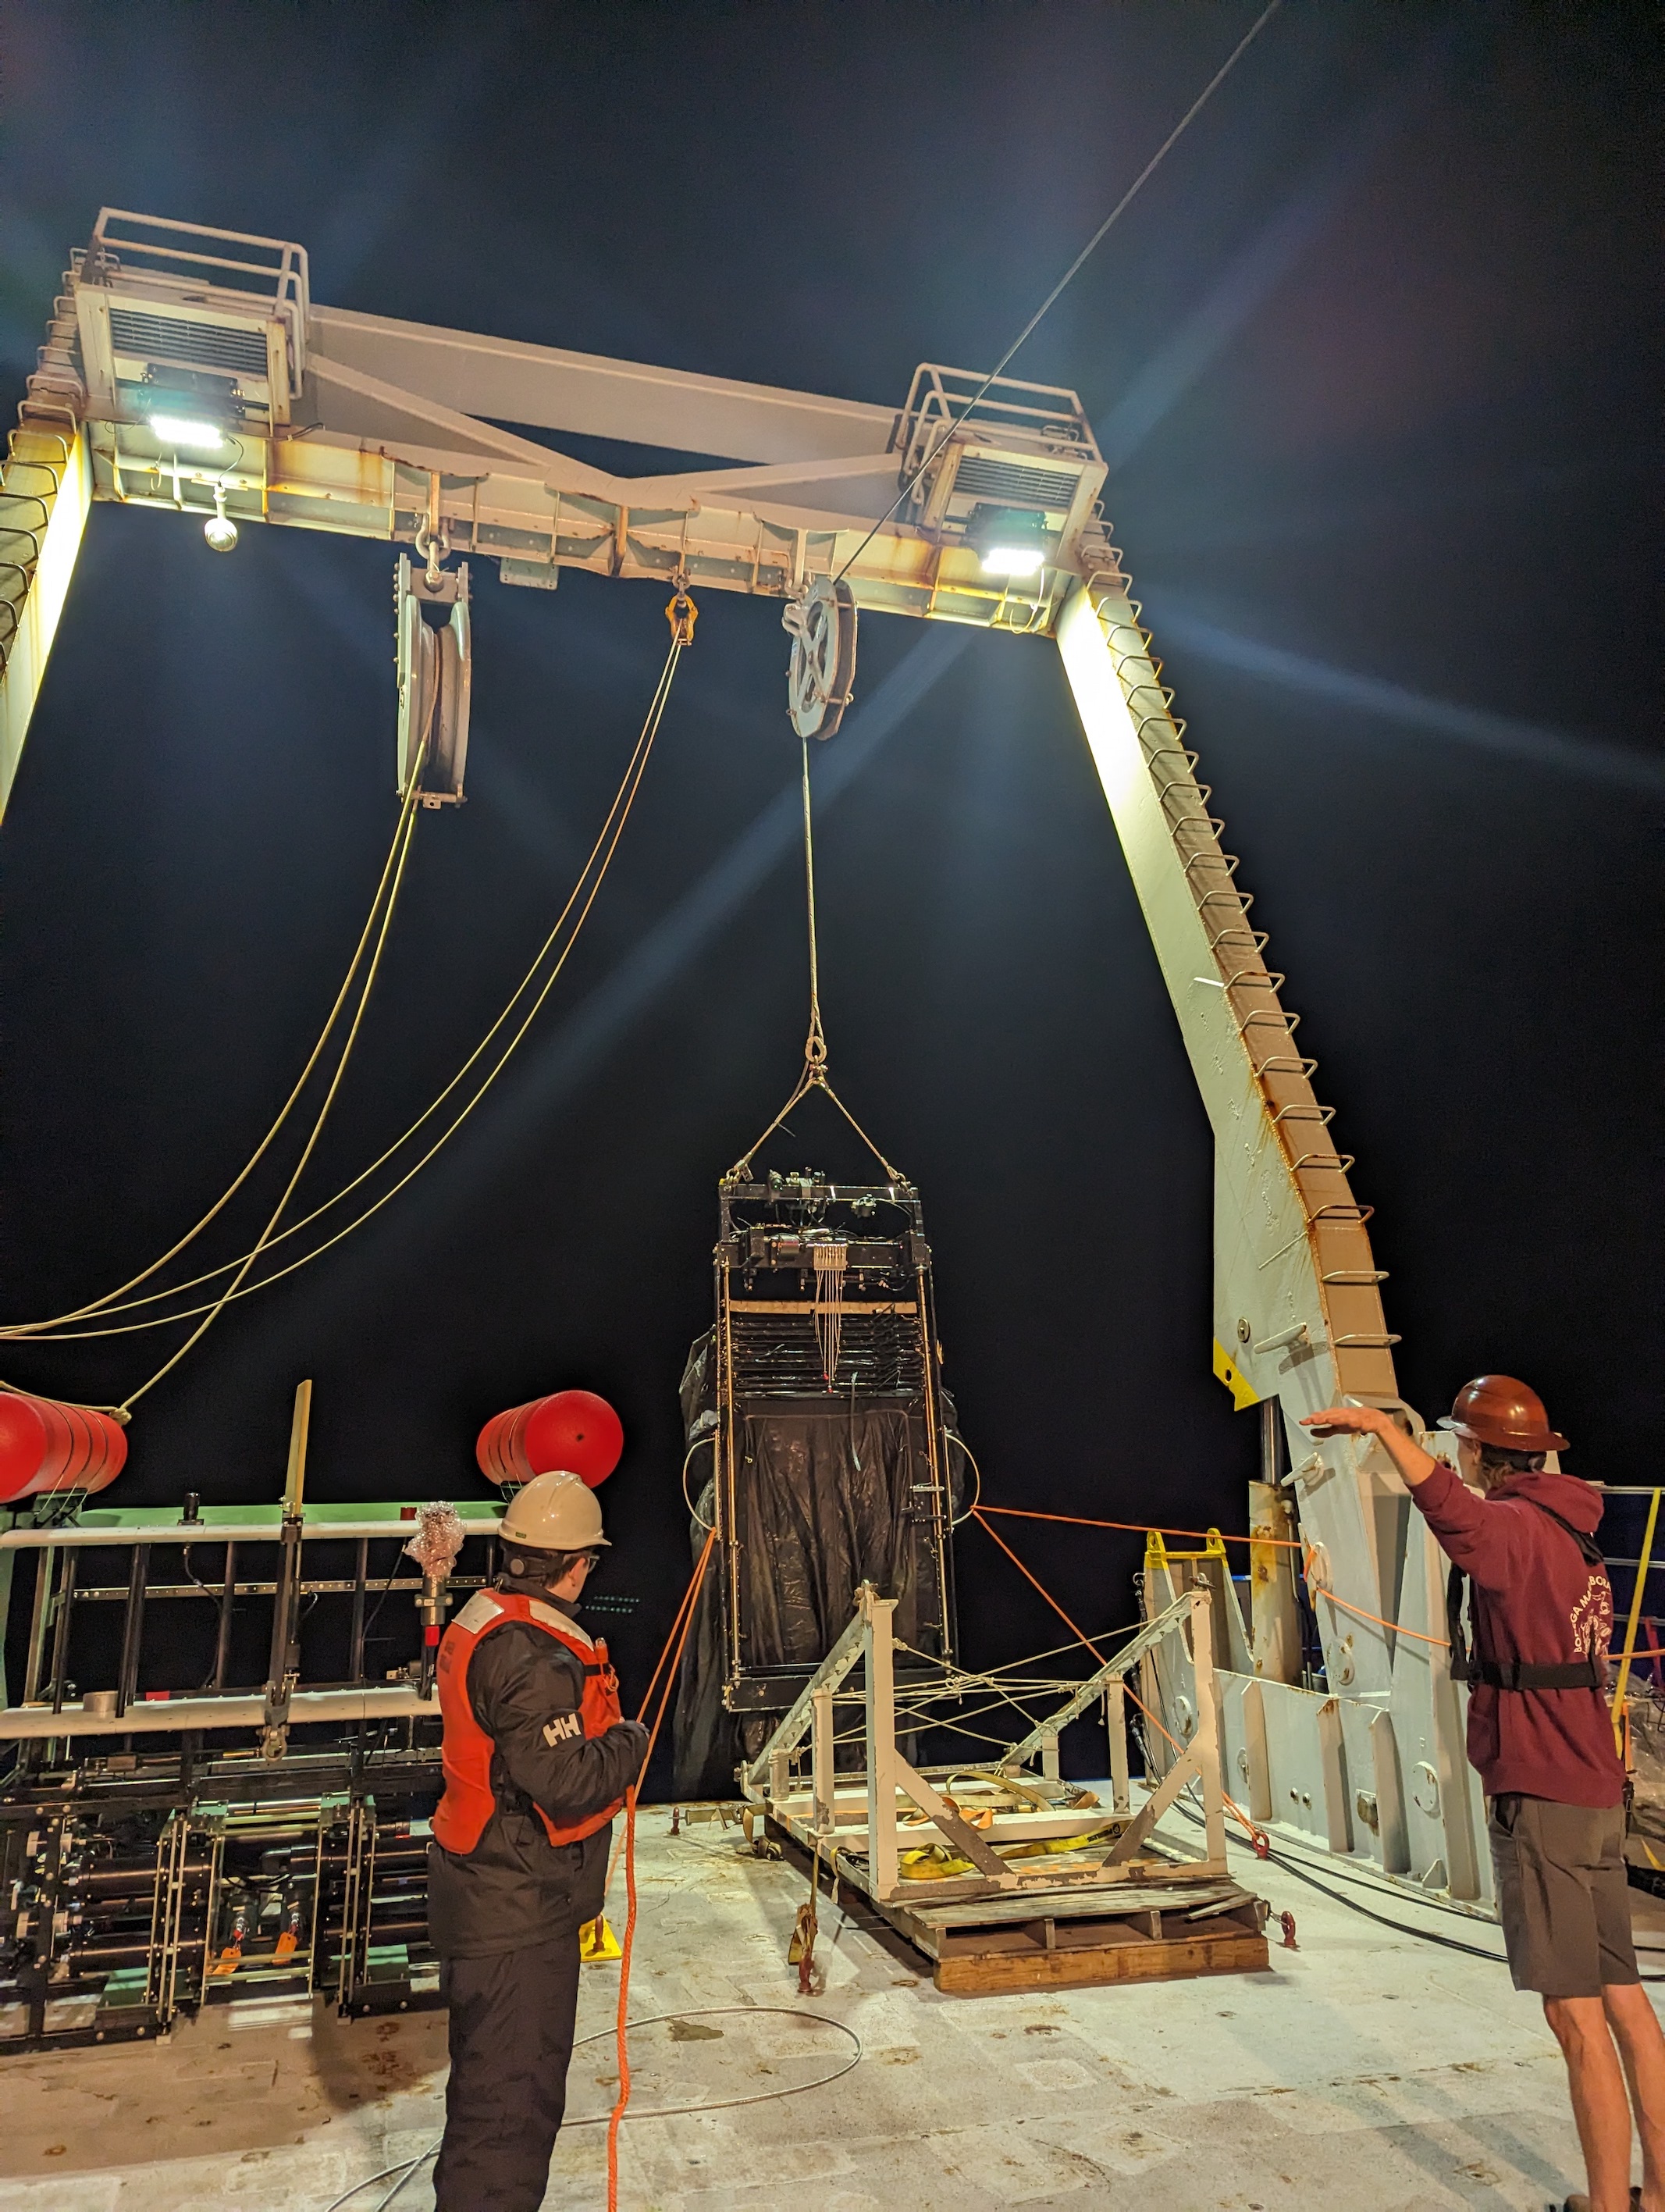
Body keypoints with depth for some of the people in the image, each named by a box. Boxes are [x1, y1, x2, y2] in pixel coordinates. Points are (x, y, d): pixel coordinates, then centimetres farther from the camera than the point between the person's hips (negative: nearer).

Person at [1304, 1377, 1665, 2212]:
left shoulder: (1517, 1528, -17)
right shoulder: (1574, 1533, 12)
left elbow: (1449, 1507, -40)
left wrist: (1379, 1421, -44)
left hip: (1539, 1795, -10)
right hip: (1597, 1792, 10)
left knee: (1577, 2014, -2)